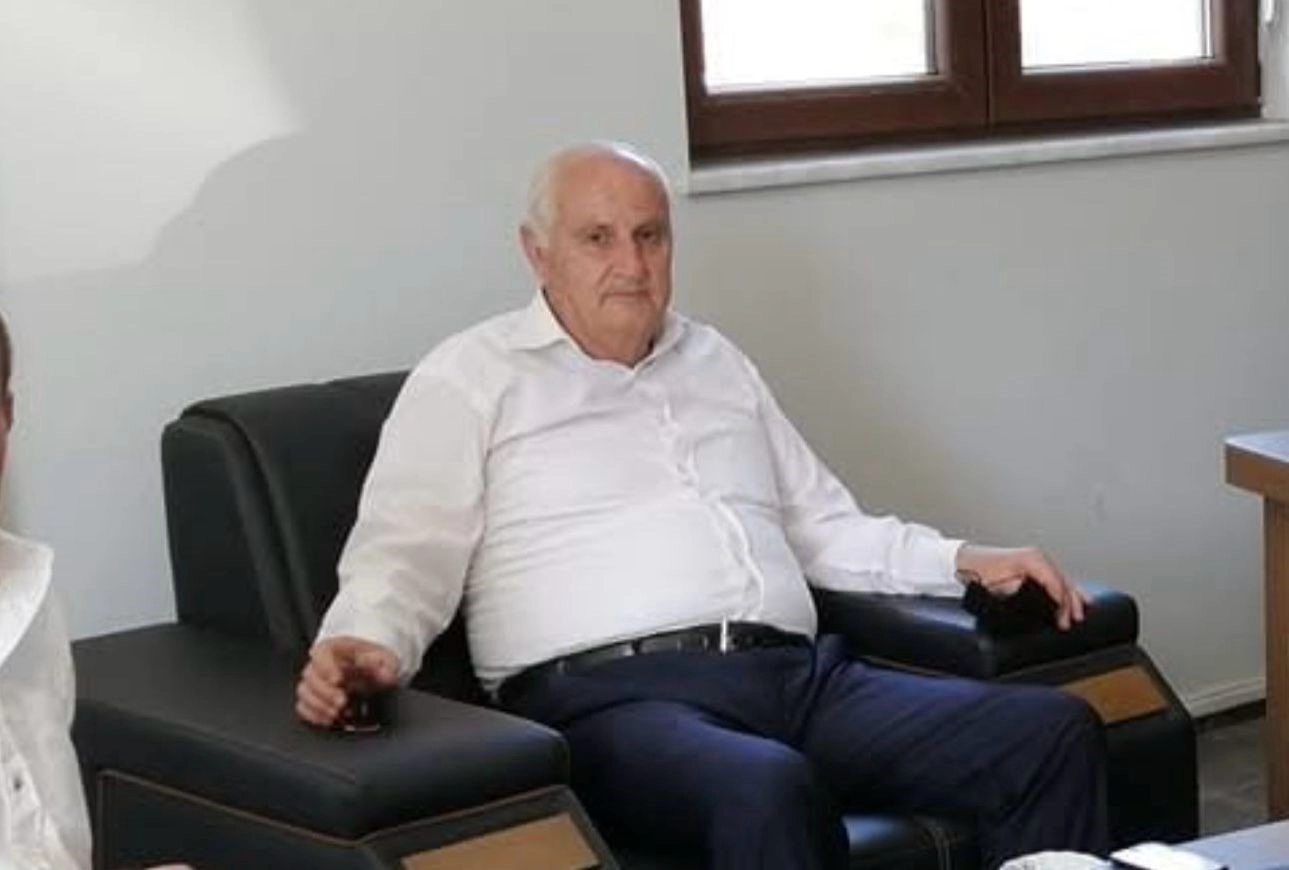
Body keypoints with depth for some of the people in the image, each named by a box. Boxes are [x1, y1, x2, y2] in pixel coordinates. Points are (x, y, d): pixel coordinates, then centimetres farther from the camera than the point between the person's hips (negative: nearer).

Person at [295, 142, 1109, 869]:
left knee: (1056, 731, -15)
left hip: (799, 674, 6)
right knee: (771, 792, -41)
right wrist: (365, 642, -24)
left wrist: (963, 561, 16)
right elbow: (406, 554, -1)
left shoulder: (715, 361, 27)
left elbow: (822, 524, 31)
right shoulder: (471, 378, 10)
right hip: (612, 695, -6)